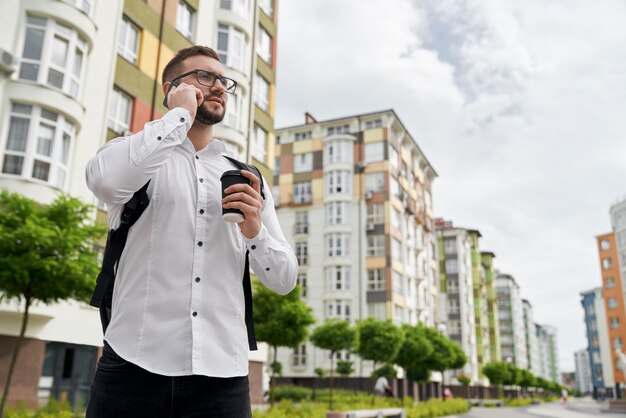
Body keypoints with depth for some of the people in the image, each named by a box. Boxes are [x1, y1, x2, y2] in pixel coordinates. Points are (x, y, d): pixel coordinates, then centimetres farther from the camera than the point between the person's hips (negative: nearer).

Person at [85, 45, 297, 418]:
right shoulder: (139, 154, 4)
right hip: (135, 366, -2)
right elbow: (105, 179, -22)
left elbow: (284, 281, 10)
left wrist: (255, 230, -9)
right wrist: (180, 114, -10)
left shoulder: (247, 178, 12)